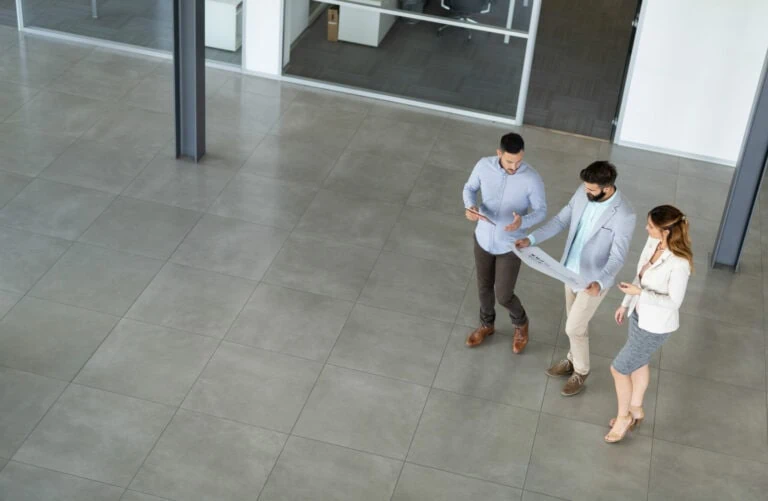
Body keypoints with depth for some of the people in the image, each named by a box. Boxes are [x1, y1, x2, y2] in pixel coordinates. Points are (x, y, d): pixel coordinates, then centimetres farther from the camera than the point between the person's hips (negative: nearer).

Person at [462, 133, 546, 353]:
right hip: (483, 238, 3)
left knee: (503, 295, 8)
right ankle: (486, 325, 51)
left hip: (510, 245, -3)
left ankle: (520, 323, 42)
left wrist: (522, 222, -36)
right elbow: (470, 188, 0)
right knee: (484, 287, 22)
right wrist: (470, 207, -23)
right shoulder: (484, 165, -19)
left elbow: (541, 211, -13)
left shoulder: (532, 179, -27)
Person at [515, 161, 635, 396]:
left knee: (574, 328, 5)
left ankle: (581, 371, 31)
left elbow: (617, 257, -26)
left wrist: (600, 283, -42)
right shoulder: (583, 193, -11)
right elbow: (561, 220, 1)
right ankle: (574, 360, 48)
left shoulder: (623, 215, -30)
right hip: (571, 269, 6)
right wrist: (531, 239, -10)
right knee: (577, 321, 25)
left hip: (594, 279, -6)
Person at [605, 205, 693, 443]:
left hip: (656, 325, -7)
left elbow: (674, 302, -24)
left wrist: (638, 293, -27)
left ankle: (624, 415, 33)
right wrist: (626, 303, 13)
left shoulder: (679, 263, -34)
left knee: (619, 368, 6)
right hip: (640, 314, 8)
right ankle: (636, 409, 51)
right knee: (639, 362, 27)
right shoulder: (654, 242, -11)